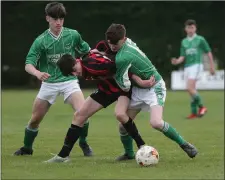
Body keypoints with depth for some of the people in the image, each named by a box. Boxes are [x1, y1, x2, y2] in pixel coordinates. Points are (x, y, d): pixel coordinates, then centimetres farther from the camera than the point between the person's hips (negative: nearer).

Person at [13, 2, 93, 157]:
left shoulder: (73, 35, -4)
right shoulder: (41, 41, -8)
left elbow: (87, 52, 14)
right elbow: (28, 65, -13)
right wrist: (37, 73, -33)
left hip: (69, 81, -1)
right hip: (49, 83, 1)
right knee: (35, 119, 6)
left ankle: (84, 144, 4)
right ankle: (27, 148, 32)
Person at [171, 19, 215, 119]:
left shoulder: (200, 39, 0)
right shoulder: (184, 41, 13)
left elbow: (208, 52, 6)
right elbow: (182, 56, 10)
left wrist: (212, 66, 6)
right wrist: (177, 61, -11)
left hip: (196, 65, -5)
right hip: (187, 66, 6)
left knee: (190, 88, -18)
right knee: (192, 90, 7)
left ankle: (201, 106, -4)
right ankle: (194, 112, 12)